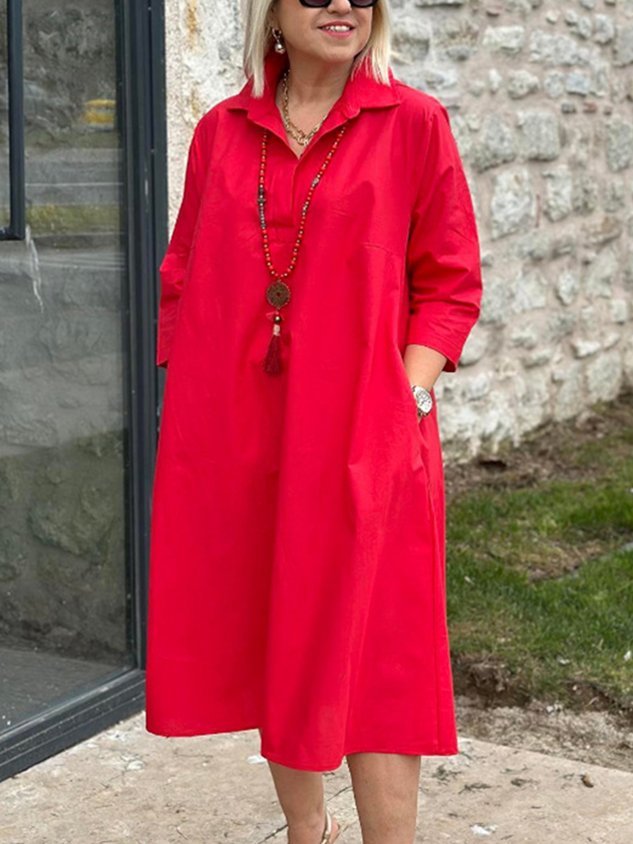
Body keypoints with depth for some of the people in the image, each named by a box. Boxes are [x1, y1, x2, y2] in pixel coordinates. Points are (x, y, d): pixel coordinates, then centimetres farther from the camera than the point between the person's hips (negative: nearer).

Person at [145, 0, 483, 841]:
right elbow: (183, 282, 13)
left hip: (360, 439, -3)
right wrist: (186, 412, 4)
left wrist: (407, 398, -11)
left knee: (368, 659, -3)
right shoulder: (222, 131, 9)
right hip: (231, 437, 3)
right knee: (269, 644, 11)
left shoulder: (413, 123, 0)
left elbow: (451, 285, 1)